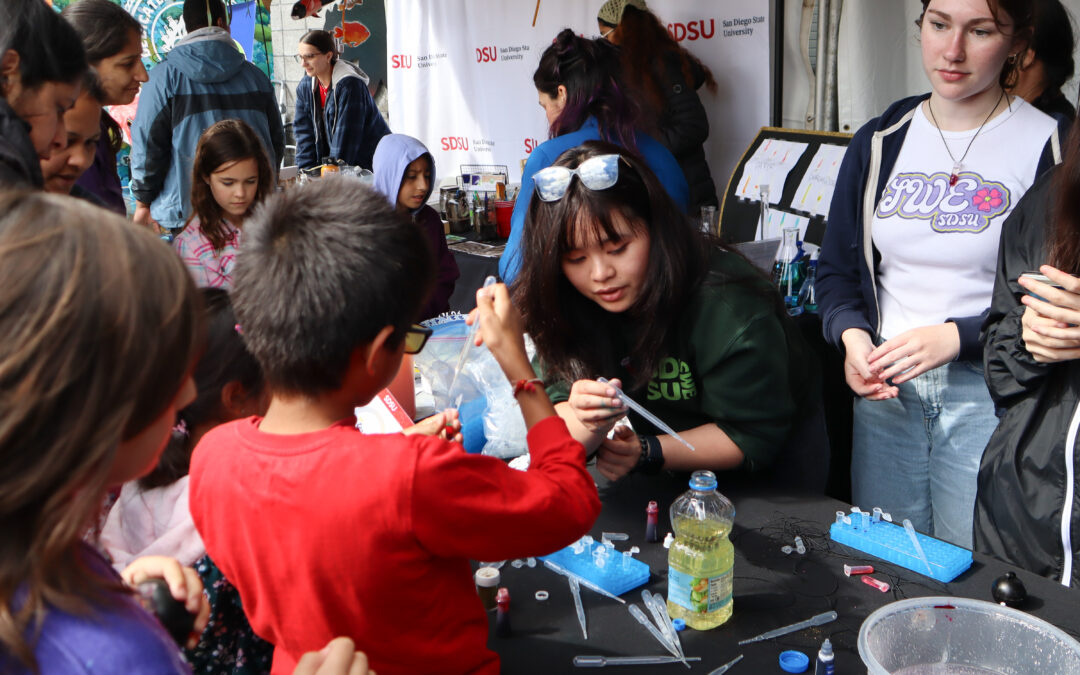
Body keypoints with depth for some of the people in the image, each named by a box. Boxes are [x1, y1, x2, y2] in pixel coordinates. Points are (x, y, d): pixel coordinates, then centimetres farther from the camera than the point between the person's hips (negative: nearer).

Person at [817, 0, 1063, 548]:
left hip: (991, 397, -3)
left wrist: (956, 338, -18)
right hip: (886, 386, 4)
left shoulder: (1050, 147, -5)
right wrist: (852, 334, -9)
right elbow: (836, 269, 10)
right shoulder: (880, 142, 7)